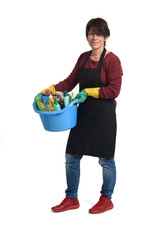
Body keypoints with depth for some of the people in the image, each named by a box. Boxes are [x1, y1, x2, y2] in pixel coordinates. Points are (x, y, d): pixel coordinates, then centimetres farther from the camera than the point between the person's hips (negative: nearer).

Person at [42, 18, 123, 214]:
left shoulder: (112, 60, -11)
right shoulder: (83, 58, 9)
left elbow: (114, 90, -16)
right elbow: (71, 81, 12)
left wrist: (89, 91, -19)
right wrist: (52, 89, -1)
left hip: (104, 116, -6)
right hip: (83, 114, 7)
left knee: (105, 159, 6)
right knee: (71, 157, 9)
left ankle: (106, 199, 24)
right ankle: (71, 199, 23)